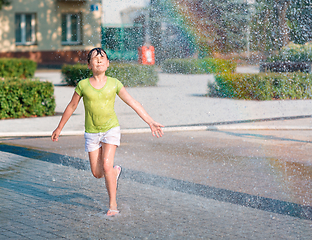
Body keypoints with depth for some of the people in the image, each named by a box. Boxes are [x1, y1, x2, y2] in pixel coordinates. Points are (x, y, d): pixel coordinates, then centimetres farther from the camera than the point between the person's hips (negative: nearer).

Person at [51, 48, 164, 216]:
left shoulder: (114, 83, -5)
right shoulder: (83, 85, -6)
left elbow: (133, 103, -4)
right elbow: (71, 107, 7)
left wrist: (150, 122, -8)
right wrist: (59, 128, 13)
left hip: (111, 129, -2)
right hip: (91, 133, 2)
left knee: (106, 166, -17)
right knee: (97, 173, 2)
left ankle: (113, 204, -2)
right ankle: (115, 172, 39)